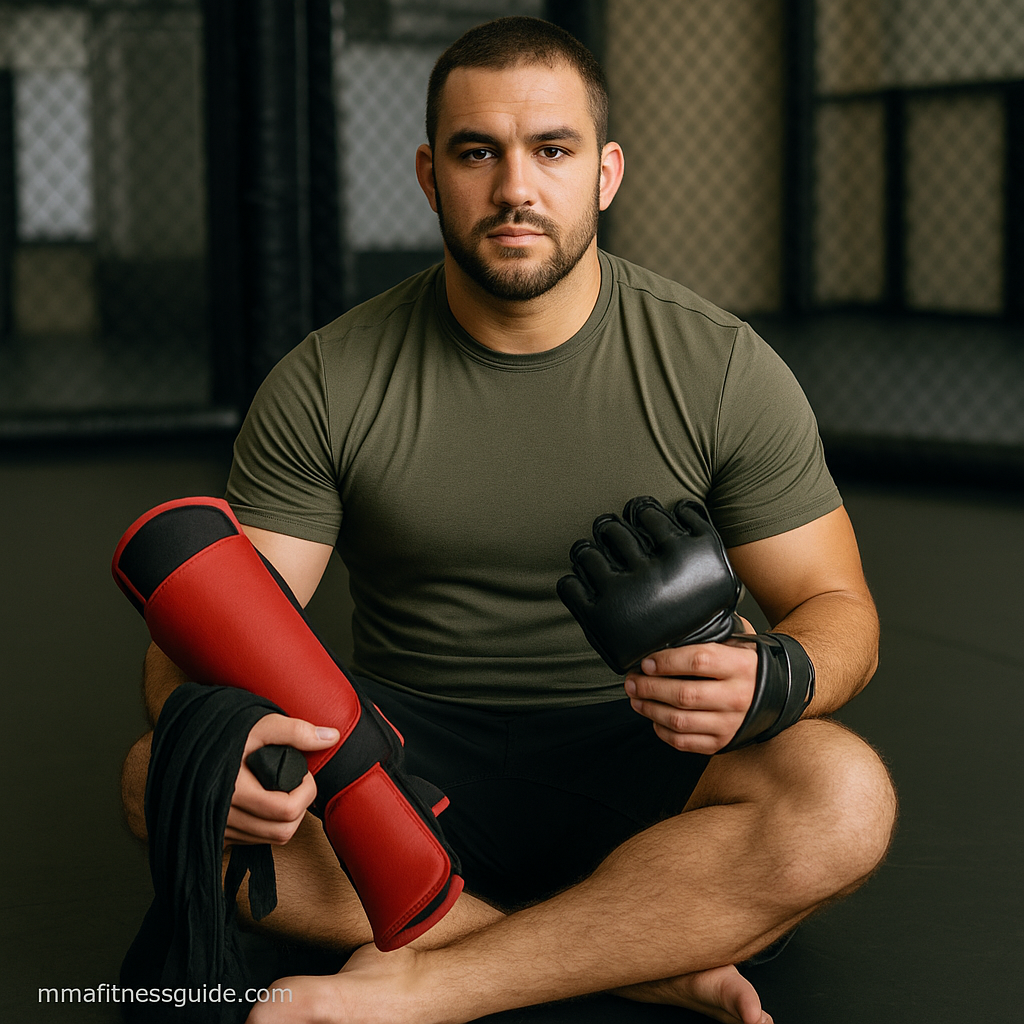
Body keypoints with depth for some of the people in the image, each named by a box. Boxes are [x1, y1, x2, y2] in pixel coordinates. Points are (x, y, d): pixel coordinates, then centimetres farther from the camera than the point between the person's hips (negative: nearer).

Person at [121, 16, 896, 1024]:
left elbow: (837, 609, -2)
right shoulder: (326, 384, -4)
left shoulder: (721, 367, -4)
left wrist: (762, 684, -28)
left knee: (844, 794, -32)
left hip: (642, 759, 0)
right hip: (409, 760, 1)